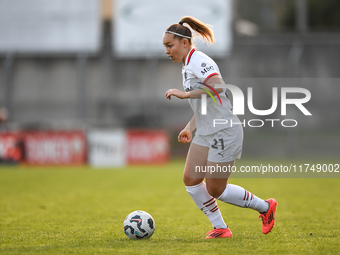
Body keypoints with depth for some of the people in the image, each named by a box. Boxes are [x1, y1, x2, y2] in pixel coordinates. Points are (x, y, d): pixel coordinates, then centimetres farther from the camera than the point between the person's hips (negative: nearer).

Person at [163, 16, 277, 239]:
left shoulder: (198, 60, -16)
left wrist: (185, 94, -34)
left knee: (215, 190, -2)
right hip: (205, 134, 10)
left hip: (224, 133, -10)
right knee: (191, 180, -1)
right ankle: (220, 228, 9)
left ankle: (265, 207, 17)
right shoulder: (187, 66, 14)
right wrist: (190, 128, 21)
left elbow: (217, 86, -35)